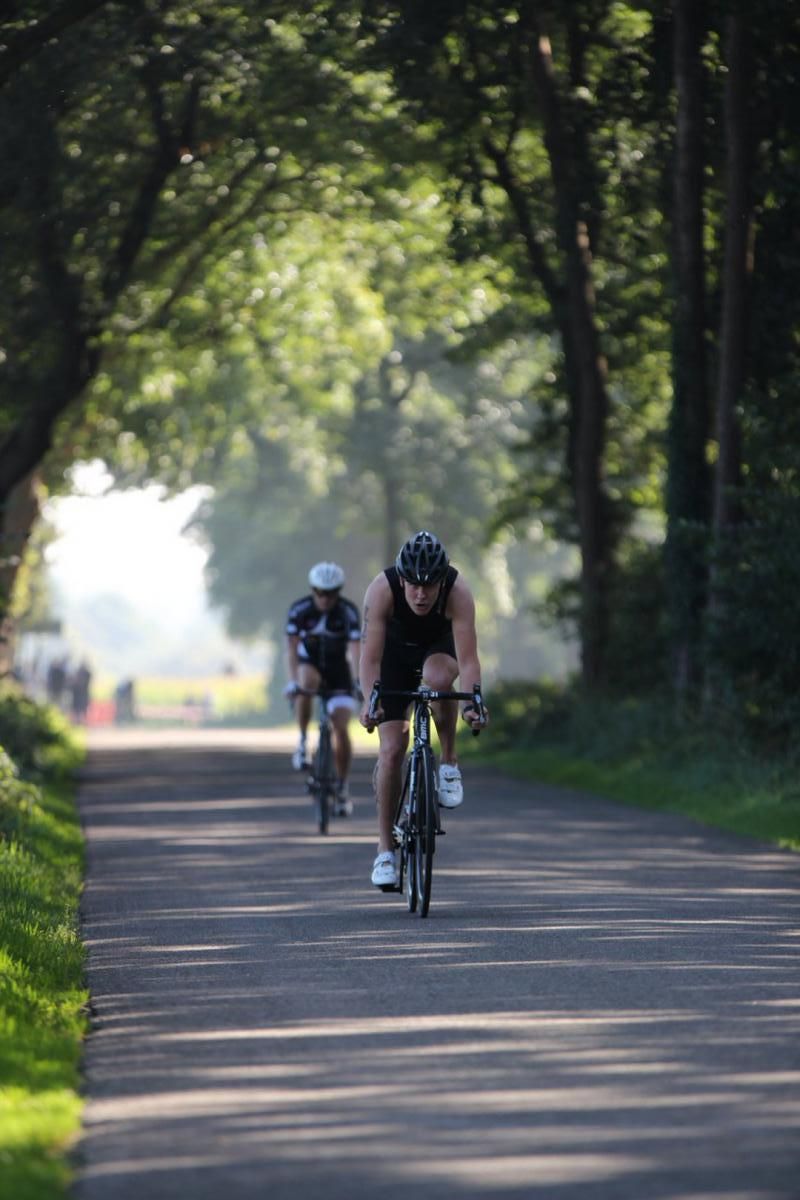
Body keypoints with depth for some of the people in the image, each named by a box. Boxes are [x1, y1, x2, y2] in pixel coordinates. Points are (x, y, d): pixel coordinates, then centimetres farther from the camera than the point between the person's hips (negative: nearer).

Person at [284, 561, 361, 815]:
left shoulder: (349, 612, -22)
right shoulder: (299, 609, -20)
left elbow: (355, 650, -31)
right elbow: (291, 648, -26)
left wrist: (358, 683, -46)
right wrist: (292, 681, -42)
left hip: (338, 670, 0)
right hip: (310, 663, 0)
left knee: (341, 729, -13)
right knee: (307, 682, -38)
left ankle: (343, 787, 4)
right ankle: (302, 742, -22)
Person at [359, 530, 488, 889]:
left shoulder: (458, 593, -34)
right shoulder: (382, 589, -34)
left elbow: (467, 658, -38)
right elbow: (370, 656, -36)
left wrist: (472, 703, -53)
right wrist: (369, 702, -51)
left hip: (439, 647, 0)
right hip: (395, 652, 0)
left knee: (438, 677, -38)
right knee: (392, 748, -10)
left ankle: (449, 762, -15)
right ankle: (385, 851, -1)